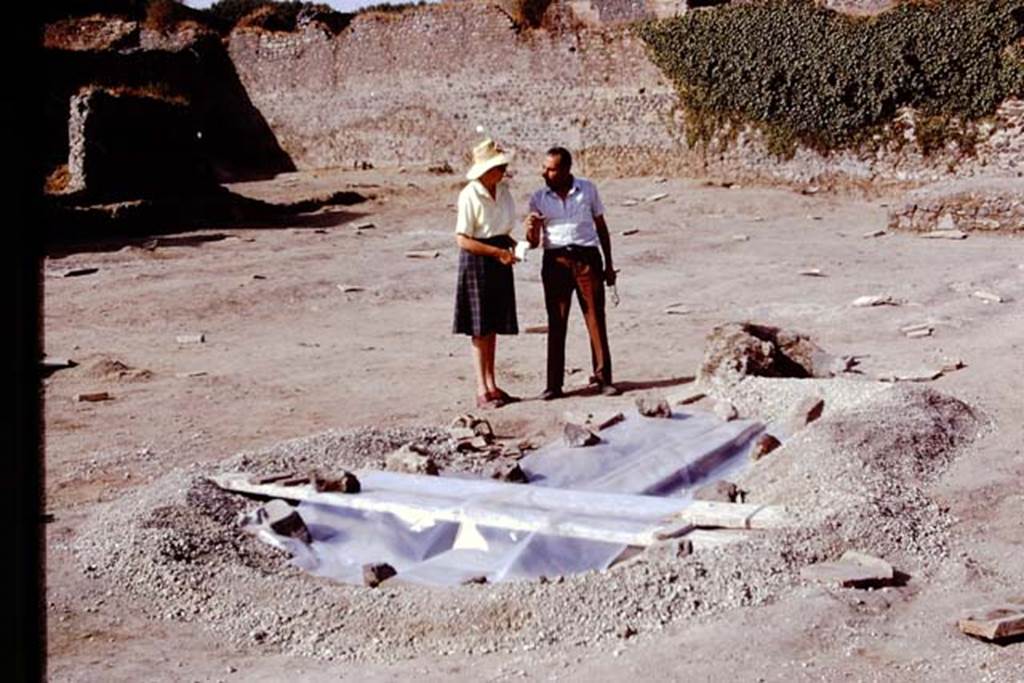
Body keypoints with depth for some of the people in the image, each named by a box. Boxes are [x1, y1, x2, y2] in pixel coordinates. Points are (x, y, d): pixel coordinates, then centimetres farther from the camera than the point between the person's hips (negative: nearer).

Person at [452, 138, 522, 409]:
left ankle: (492, 386, 18)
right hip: (476, 261, -7)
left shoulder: (503, 189, 5)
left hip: (499, 259, 7)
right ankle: (482, 391, 4)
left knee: (493, 326, 11)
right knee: (479, 329, -1)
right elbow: (463, 240, -17)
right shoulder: (469, 196, -16)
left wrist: (512, 244, -2)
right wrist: (497, 252, -20)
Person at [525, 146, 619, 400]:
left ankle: (603, 377, 4)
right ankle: (554, 384, 3)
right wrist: (531, 229, -17)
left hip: (587, 257, 0)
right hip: (555, 261, 1)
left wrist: (609, 264, 12)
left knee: (596, 317, -1)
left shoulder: (588, 189, 5)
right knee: (556, 323, 1)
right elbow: (533, 242, 7)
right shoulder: (538, 198, 6)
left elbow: (601, 226, 13)